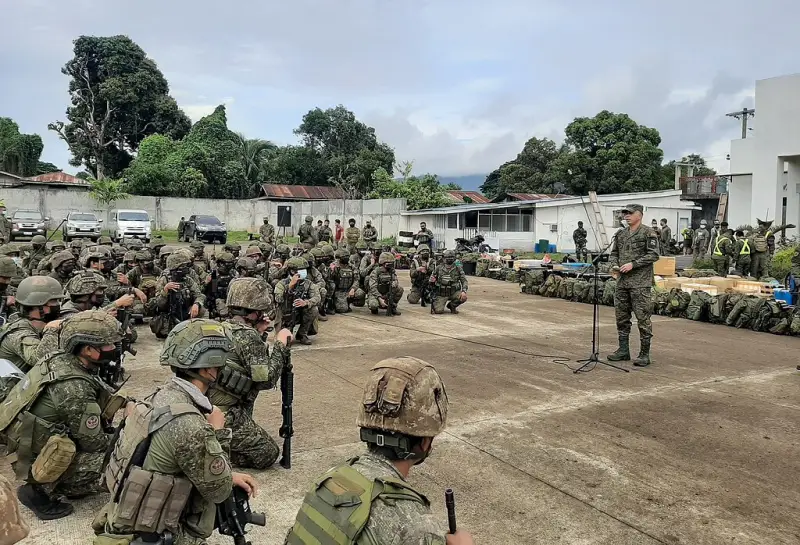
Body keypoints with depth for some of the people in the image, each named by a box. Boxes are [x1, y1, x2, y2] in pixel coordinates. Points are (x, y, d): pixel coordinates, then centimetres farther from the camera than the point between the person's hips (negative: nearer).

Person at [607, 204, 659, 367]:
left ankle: (644, 354, 4)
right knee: (621, 317, 11)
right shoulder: (621, 234, 14)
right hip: (622, 281, 7)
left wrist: (633, 264, -17)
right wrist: (614, 264, 1)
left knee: (643, 318, -4)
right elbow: (614, 253, 21)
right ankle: (623, 350, 21)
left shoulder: (648, 233, -6)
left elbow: (653, 255, -12)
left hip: (640, 283, -7)